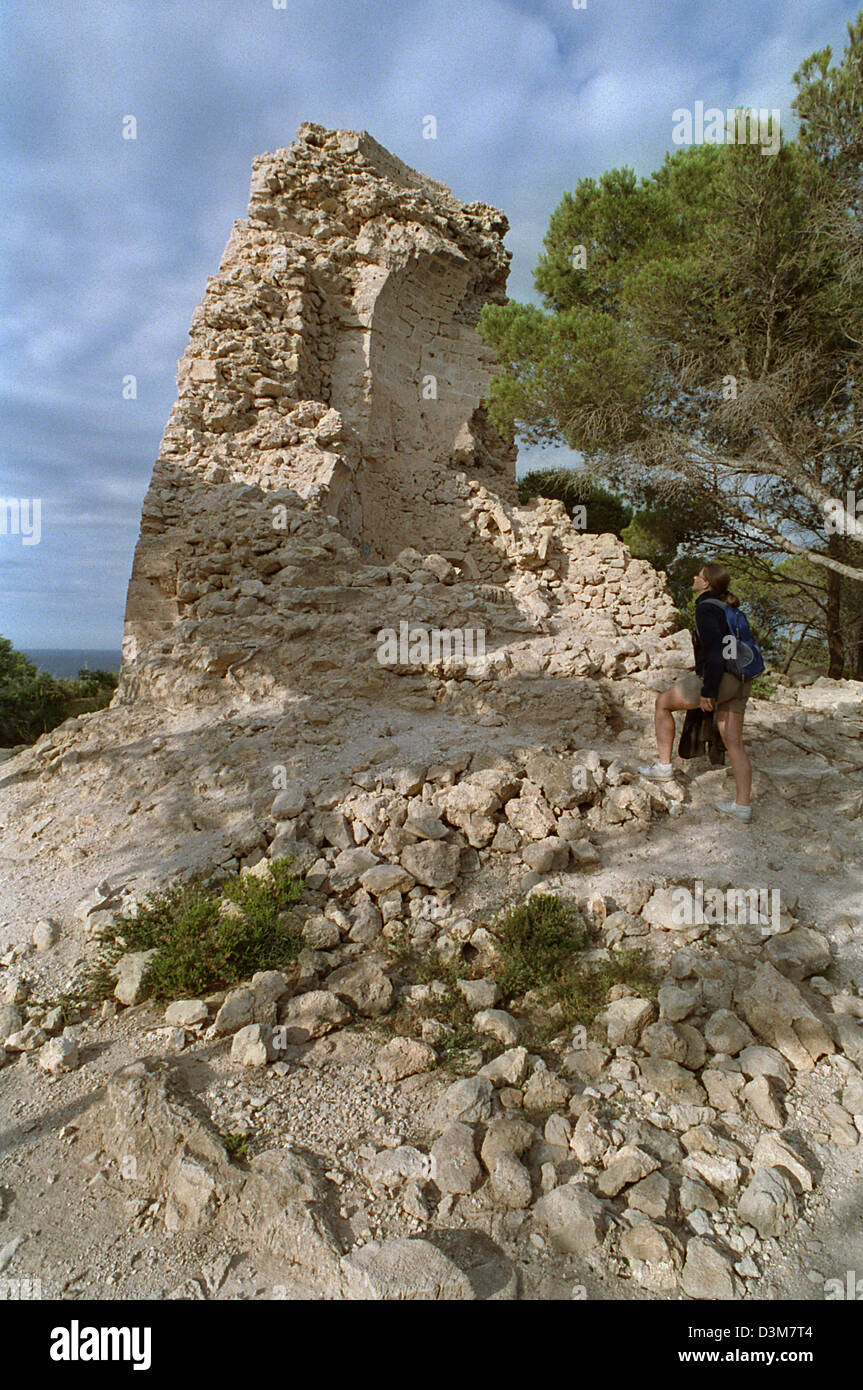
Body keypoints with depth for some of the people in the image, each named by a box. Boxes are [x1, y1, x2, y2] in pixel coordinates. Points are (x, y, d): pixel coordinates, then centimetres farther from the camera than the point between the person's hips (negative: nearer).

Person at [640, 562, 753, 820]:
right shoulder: (728, 609, 16)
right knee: (733, 742, 10)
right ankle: (742, 805, 11)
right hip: (739, 682, 9)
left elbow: (714, 651, -21)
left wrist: (707, 691, -20)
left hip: (721, 680, -9)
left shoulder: (706, 609, -12)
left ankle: (664, 765, 14)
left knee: (663, 702, 10)